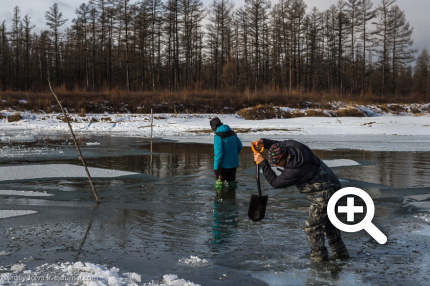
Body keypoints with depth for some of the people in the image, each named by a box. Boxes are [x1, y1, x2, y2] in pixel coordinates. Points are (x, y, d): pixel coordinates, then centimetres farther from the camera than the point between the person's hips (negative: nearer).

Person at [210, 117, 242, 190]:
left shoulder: (218, 136, -18)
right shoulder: (231, 132, 3)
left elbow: (218, 153, -22)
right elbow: (239, 145, 13)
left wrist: (216, 167, -16)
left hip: (224, 165, -7)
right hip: (233, 163, 7)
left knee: (219, 182, 5)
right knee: (232, 182, 18)